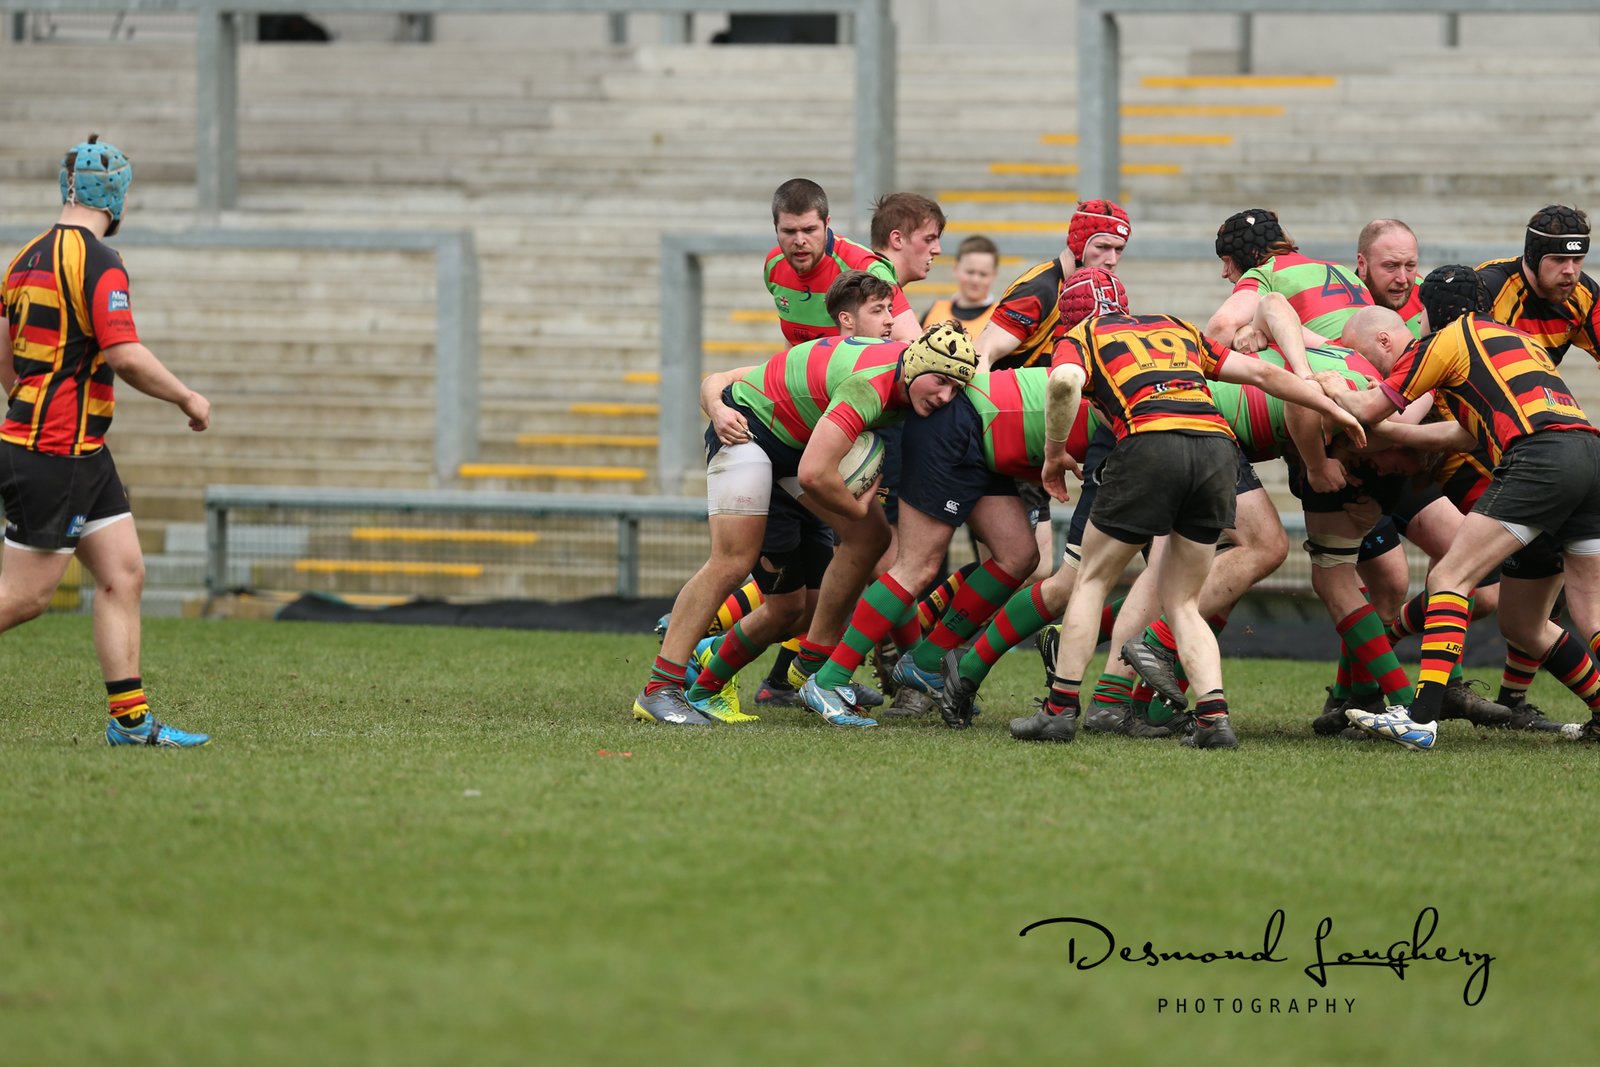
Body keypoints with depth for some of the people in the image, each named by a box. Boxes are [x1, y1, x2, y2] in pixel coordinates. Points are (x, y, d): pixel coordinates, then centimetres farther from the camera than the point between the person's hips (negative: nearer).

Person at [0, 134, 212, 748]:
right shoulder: (98, 263, -15)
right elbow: (125, 357, -22)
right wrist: (188, 399, -8)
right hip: (58, 456, -10)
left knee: (124, 575, 6)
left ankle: (129, 719, 4)